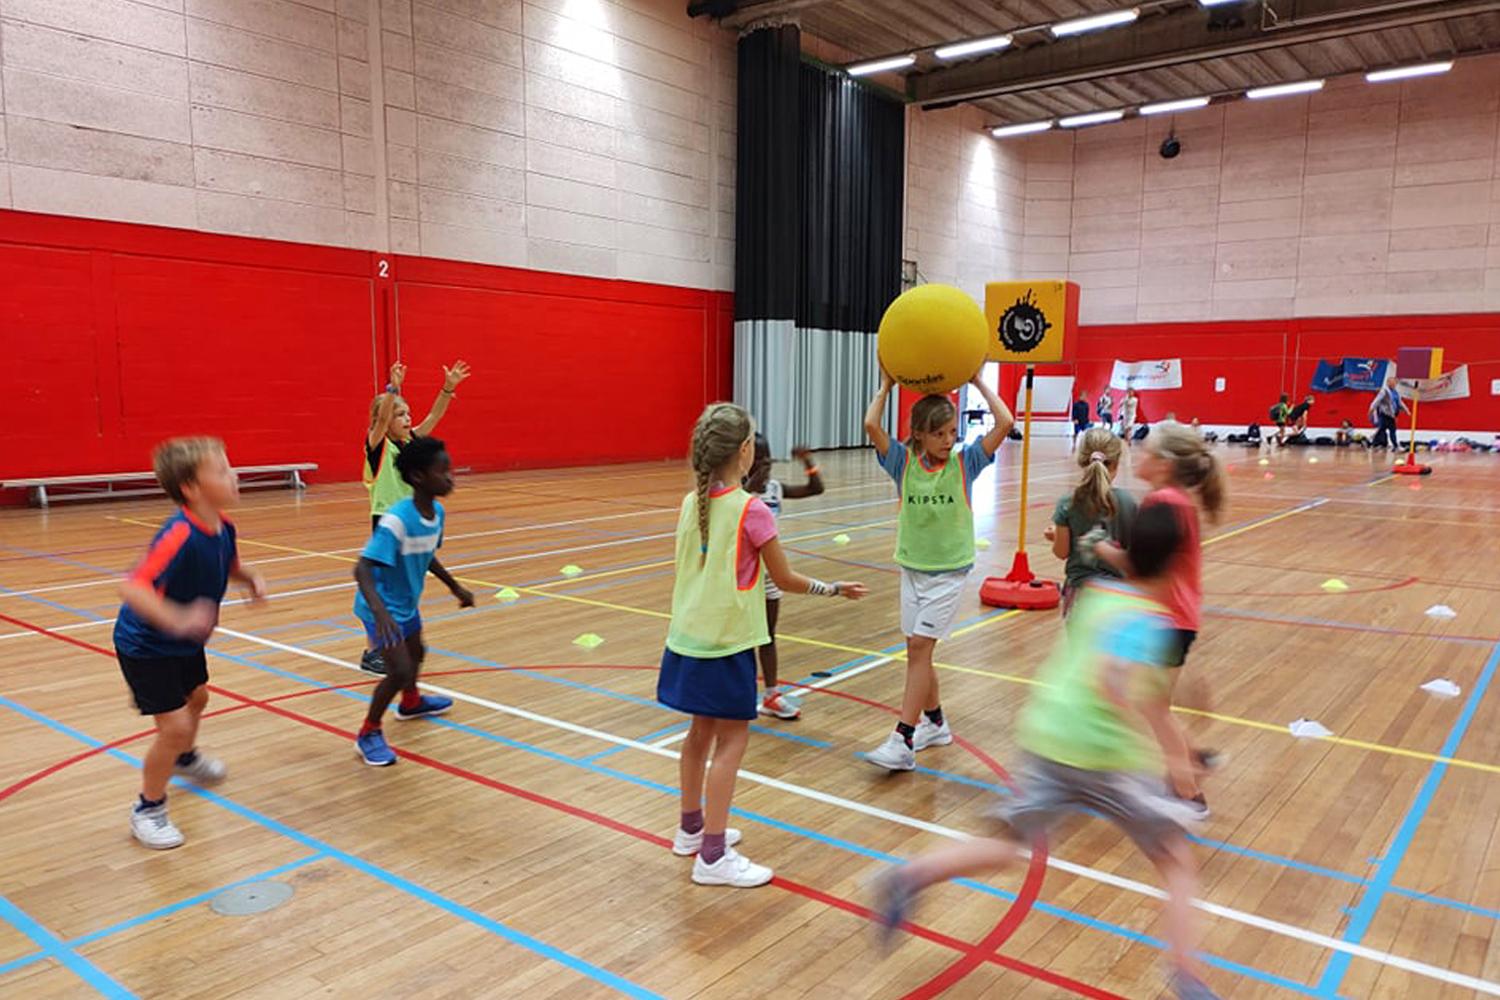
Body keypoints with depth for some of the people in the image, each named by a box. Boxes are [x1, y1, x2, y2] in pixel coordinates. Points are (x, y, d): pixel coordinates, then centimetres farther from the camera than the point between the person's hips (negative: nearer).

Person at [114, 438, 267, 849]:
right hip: (145, 644, -9)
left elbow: (230, 565, 11)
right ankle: (148, 811, 12)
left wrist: (251, 578, -9)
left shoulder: (223, 527, -10)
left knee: (196, 698, 30)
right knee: (175, 725, -11)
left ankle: (185, 758, 61)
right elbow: (132, 588, -44)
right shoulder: (180, 536, -35)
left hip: (185, 640, 9)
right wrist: (178, 619, -58)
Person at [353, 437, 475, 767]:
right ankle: (369, 733, 7)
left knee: (416, 655, 29)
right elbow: (362, 569, -36)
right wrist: (380, 612, -49)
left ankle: (411, 703, 59)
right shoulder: (396, 520, -32)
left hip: (407, 601, 9)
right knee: (400, 671, -17)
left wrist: (455, 587, 16)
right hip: (383, 607, -9)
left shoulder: (437, 511, -7)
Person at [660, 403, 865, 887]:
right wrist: (835, 589, 5)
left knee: (701, 732, 20)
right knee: (731, 741, 2)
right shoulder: (751, 511, -16)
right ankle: (713, 856, 5)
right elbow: (785, 580, -8)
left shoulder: (689, 504, 3)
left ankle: (692, 828, 34)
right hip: (727, 643, -7)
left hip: (688, 637, 7)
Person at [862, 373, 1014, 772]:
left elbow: (1005, 423, -15)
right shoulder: (904, 462, -3)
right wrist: (886, 385, -6)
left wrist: (978, 383, -8)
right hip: (912, 568, 3)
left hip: (949, 571, -3)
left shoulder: (965, 463, -6)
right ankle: (935, 724, 32)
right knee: (918, 650, 11)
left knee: (919, 647, -11)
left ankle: (903, 741, -10)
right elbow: (872, 425, -16)